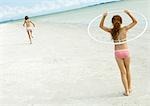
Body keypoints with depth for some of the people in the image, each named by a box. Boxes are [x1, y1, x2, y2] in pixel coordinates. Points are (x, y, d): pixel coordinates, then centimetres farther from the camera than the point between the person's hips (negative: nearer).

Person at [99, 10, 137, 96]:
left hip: (117, 53, 0)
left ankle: (127, 91, 9)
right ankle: (129, 88, 31)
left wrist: (104, 17, -2)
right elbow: (135, 22, 4)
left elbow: (101, 26, 10)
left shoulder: (111, 31, -4)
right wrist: (128, 13, -1)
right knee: (128, 70, 20)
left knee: (123, 72, 9)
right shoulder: (125, 29, -6)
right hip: (125, 51, 0)